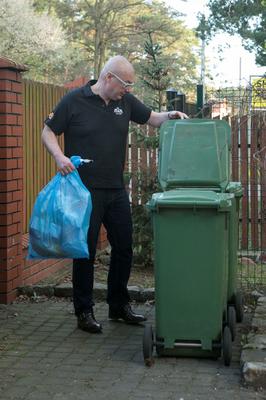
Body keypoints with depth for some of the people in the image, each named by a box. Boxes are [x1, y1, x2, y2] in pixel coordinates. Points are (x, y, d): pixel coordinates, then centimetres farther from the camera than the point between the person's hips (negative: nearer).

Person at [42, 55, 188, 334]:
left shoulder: (125, 101, 7)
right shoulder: (74, 101, -7)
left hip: (116, 190, 6)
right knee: (85, 251, 2)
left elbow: (151, 118, 19)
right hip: (85, 191, -6)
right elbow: (48, 132, -2)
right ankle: (84, 312, 14)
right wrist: (59, 156, -20)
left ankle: (119, 305, 27)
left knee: (123, 247, 11)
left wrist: (170, 116, -2)